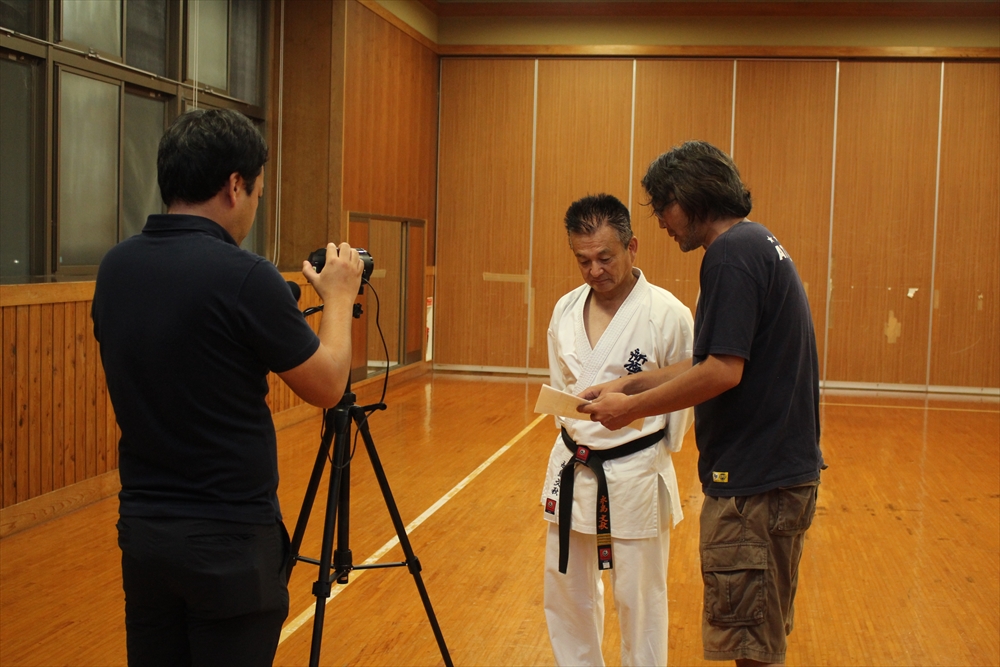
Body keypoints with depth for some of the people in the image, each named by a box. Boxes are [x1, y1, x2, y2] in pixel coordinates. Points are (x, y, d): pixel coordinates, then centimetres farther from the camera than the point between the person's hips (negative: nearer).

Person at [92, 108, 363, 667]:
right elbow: (327, 387, -8)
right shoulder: (243, 275, -20)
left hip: (141, 531, 6)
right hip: (230, 540, -6)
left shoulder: (116, 268, 0)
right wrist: (339, 298, 7)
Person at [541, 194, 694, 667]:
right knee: (566, 592, 17)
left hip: (636, 476, -5)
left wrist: (657, 451, -1)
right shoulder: (566, 310, 3)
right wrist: (575, 437, 10)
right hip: (571, 470, 6)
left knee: (640, 600, 6)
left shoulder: (668, 314, -14)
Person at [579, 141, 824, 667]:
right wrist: (630, 385, 14)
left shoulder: (732, 253, -16)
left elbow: (723, 372, -23)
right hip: (783, 471, 11)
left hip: (754, 484, -11)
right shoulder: (759, 245, 15)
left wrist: (633, 407, -12)